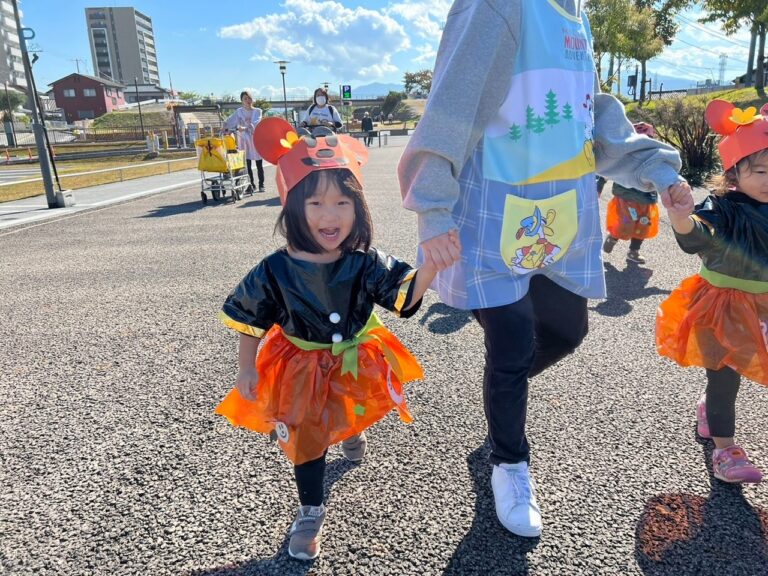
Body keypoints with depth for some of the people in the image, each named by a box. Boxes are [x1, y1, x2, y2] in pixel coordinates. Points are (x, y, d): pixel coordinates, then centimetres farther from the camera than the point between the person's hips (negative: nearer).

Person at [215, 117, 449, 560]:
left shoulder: (365, 264, -22)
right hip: (303, 369, -2)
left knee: (353, 417, 28)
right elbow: (251, 322, -10)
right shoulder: (275, 272, -23)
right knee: (306, 439, 9)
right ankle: (311, 512, 31)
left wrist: (432, 263, -42)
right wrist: (247, 371, -10)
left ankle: (352, 433, 67)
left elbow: (407, 294, -25)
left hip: (358, 362, 2)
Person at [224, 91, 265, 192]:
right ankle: (251, 185, 8)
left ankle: (261, 185, 10)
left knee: (259, 164, 2)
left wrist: (245, 128, -31)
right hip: (244, 140, 1)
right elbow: (230, 122, -3)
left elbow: (256, 123, -15)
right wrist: (225, 126, -26)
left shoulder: (257, 111, 2)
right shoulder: (239, 112, 7)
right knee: (247, 164, 0)